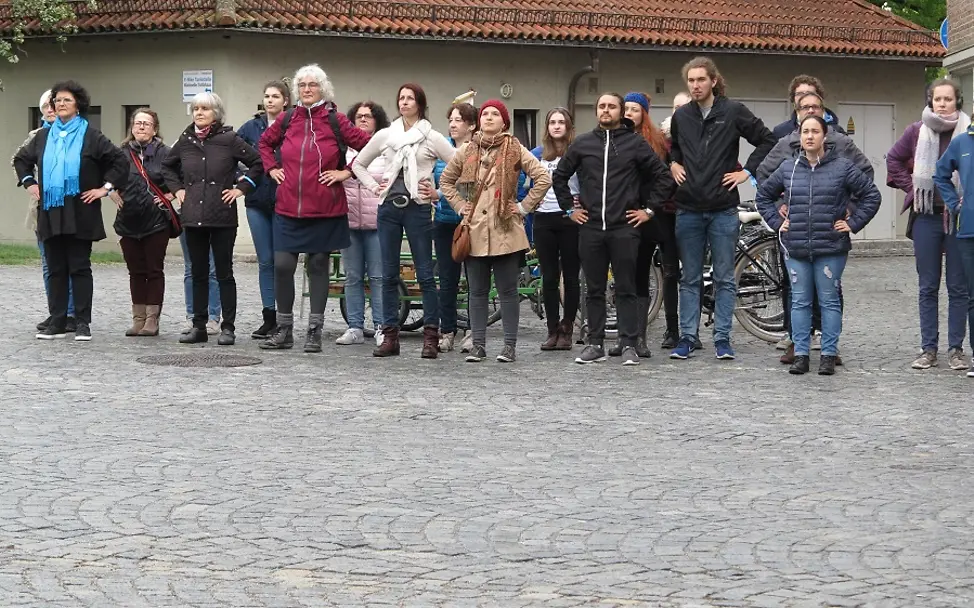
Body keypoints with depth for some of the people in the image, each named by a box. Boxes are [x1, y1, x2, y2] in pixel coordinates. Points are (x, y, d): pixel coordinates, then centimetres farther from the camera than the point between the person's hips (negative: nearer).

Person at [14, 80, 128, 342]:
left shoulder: (91, 136, -2)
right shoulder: (44, 136, 12)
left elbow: (119, 160, -2)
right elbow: (21, 159, 26)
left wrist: (105, 187, -6)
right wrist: (29, 183, 14)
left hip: (79, 214, -4)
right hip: (50, 213, 4)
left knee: (79, 268, -1)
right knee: (56, 269, 7)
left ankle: (83, 323, 3)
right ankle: (57, 322, 11)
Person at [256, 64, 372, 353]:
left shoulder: (334, 120, -3)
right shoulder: (286, 120, 6)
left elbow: (367, 144, -4)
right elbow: (264, 143, 24)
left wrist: (347, 171, -7)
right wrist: (272, 168, 11)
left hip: (325, 209, -2)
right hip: (288, 208, 2)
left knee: (319, 265, 6)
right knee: (282, 265, -3)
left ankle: (314, 332, 13)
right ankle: (284, 330, 10)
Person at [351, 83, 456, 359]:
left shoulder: (432, 138, 1)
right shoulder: (385, 136, 10)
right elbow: (358, 164, 20)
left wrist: (437, 193, -6)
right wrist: (373, 186, 7)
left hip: (418, 209, -3)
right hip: (389, 209, 3)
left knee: (425, 274, -3)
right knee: (389, 275, 5)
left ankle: (431, 336, 1)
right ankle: (390, 336, 9)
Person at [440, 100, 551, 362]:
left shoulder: (516, 150, -1)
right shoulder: (466, 151, 8)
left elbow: (543, 178, -3)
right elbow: (446, 180, 20)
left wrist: (524, 206, -4)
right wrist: (459, 205, 9)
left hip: (506, 230, -3)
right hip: (475, 230, 3)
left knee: (507, 290, 2)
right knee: (477, 291, 6)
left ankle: (510, 345, 7)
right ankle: (478, 345, 12)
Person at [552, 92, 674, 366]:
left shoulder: (635, 143, 2)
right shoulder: (582, 143, 9)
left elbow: (663, 177, 4)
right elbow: (559, 176, 20)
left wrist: (649, 209, 1)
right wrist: (569, 208, 13)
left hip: (624, 228, -3)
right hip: (590, 228, 3)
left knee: (626, 289, -1)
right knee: (594, 290, 7)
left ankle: (629, 345, 1)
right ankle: (595, 344, 12)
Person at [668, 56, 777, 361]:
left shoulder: (733, 111, -3)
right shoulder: (681, 116, 8)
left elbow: (767, 141, 2)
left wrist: (748, 171, -3)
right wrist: (673, 164, 10)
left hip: (723, 210, -3)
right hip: (688, 210, 3)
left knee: (724, 278, 2)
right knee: (689, 278, 7)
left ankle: (722, 338, 6)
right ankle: (687, 337, 10)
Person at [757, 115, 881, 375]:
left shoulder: (842, 167, -1)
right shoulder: (788, 169, 7)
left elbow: (872, 195, 2)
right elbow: (763, 195, 20)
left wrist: (853, 223, -2)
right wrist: (776, 222, 10)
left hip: (830, 248, -3)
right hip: (796, 248, 3)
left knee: (830, 301, 3)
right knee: (800, 302, 6)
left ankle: (829, 355, 10)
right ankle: (800, 355, 11)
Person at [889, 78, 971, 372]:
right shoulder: (917, 132, 3)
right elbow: (894, 159, 17)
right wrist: (910, 187, 7)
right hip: (926, 217, 2)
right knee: (928, 287, 7)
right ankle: (928, 348, 13)